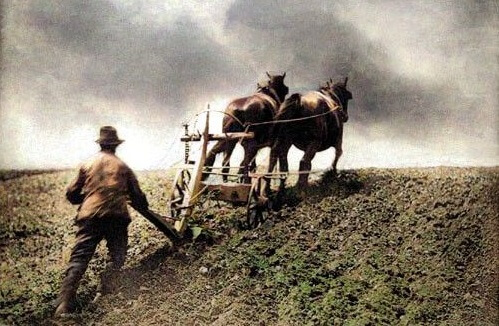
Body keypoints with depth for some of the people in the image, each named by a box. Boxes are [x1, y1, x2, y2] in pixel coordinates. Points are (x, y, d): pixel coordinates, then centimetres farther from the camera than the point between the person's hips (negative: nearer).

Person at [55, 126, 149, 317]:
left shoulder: (87, 165, 13)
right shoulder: (122, 167, 11)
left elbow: (71, 194, 14)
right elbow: (137, 196, 13)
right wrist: (143, 207, 34)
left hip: (89, 217, 1)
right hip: (116, 217, -1)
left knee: (79, 258, -2)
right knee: (116, 256, 12)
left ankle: (64, 305, -12)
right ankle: (104, 294, -1)